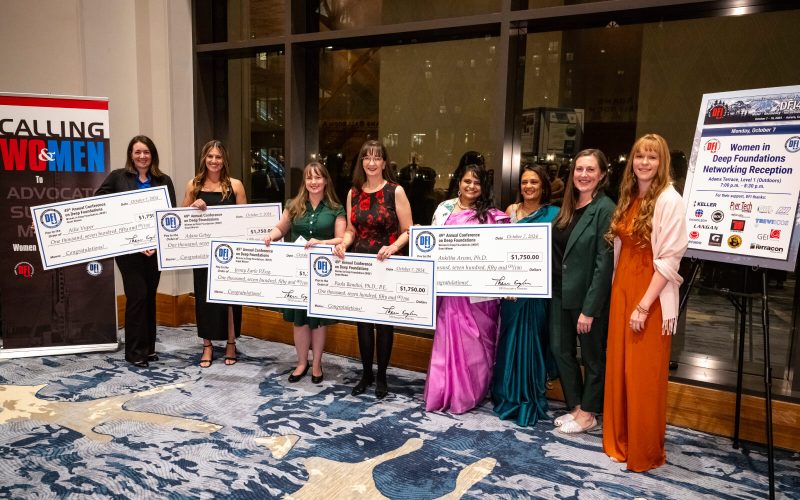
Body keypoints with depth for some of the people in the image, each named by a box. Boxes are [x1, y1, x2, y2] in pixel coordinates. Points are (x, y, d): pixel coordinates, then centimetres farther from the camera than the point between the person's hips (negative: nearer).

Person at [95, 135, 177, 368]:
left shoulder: (164, 181, 6)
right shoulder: (118, 177, 2)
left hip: (155, 247, 3)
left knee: (149, 296, 11)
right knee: (137, 295, -5)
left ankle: (148, 347, 23)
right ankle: (135, 351, 8)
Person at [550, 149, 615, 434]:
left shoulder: (605, 209, -14)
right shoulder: (567, 206, 9)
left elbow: (604, 262, -17)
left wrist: (589, 308, -19)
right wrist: (554, 290, 7)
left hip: (588, 297, -7)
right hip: (561, 293, 7)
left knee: (592, 356, 9)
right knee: (561, 350, 13)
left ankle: (588, 413, 26)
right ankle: (575, 407, 30)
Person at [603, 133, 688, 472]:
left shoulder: (669, 200, -12)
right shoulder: (628, 199, 11)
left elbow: (669, 259, -16)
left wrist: (644, 305, -18)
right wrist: (619, 291, 9)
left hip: (651, 296, -7)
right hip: (622, 289, 7)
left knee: (644, 375, 3)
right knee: (618, 368, 14)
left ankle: (645, 451, 21)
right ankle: (619, 440, 30)